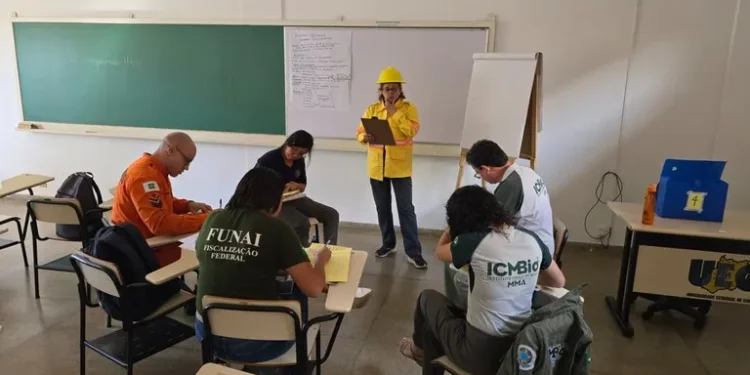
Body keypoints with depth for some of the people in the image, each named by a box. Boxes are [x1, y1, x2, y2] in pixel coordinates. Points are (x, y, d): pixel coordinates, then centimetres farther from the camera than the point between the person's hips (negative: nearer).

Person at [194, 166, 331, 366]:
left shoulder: (212, 219, 0)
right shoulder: (276, 228, -13)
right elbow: (314, 288, -13)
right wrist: (321, 259, 7)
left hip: (208, 334, 5)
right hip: (255, 342, -5)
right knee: (298, 293, 22)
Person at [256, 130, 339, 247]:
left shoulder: (299, 161, 6)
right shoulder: (268, 159, -12)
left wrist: (296, 185, -9)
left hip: (293, 199, 7)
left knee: (331, 214, -7)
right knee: (302, 223, -34)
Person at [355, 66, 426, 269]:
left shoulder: (409, 108, -2)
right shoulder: (372, 109, 6)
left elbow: (412, 131, -17)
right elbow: (360, 133, 4)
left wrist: (395, 112, -16)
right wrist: (366, 137, -18)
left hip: (400, 167, -3)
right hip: (377, 167, 4)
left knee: (406, 208, -2)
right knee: (382, 208, 13)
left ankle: (413, 251, 4)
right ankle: (388, 244, 29)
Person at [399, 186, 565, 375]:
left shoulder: (474, 240, -20)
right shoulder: (531, 239, -4)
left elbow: (440, 251, 3)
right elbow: (559, 281, 13)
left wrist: (453, 225, 17)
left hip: (481, 354, -6)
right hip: (520, 348, 6)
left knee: (427, 299, 22)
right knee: (432, 324, 28)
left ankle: (419, 347, 49)